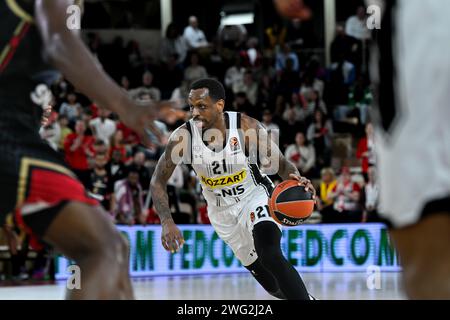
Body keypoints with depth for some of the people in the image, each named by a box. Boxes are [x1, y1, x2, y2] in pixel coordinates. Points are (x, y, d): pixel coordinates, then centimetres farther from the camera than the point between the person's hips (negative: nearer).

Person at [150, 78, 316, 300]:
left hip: (255, 197, -3)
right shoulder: (183, 136, -21)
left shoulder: (247, 127, -24)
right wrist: (167, 222, -27)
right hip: (222, 211, 3)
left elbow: (280, 164, -14)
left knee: (270, 254, -30)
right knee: (257, 269, 12)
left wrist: (294, 178, -37)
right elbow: (158, 181, -12)